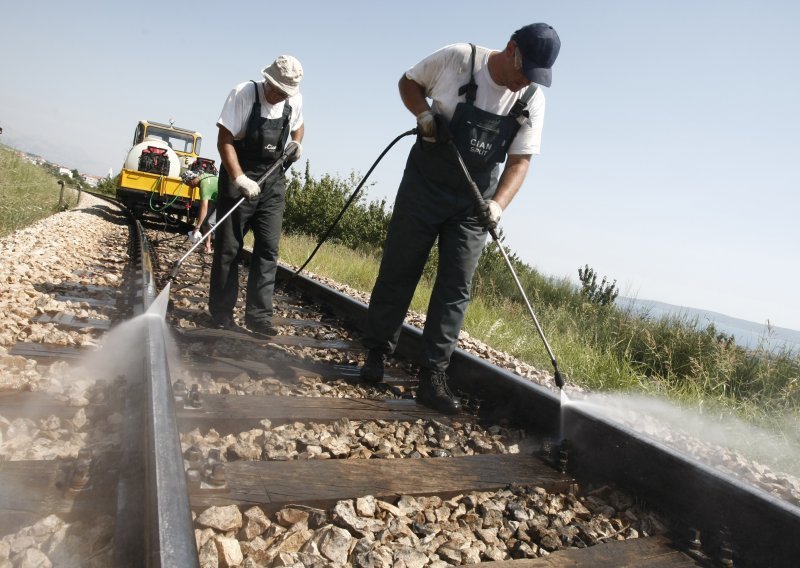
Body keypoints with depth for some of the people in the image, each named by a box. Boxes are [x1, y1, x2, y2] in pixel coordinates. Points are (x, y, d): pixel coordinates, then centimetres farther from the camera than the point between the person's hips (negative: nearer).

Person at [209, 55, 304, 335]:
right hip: (238, 179, -4)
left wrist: (297, 142, 2)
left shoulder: (295, 100, 1)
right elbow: (224, 140, -17)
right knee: (228, 248, 2)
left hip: (272, 182, 4)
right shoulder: (243, 94, -13)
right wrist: (239, 179, -29)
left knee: (268, 250, -2)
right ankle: (221, 313, 14)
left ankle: (259, 315, 2)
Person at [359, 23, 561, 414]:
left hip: (474, 202, 2)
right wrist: (424, 114, -18)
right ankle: (376, 353, 20)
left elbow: (519, 161, -6)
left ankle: (433, 378, 5)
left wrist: (497, 204, -23)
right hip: (424, 185, -2)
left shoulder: (533, 100, -6)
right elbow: (408, 82, 2)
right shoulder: (456, 58, -12)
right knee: (397, 272, 4)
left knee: (455, 288, -1)